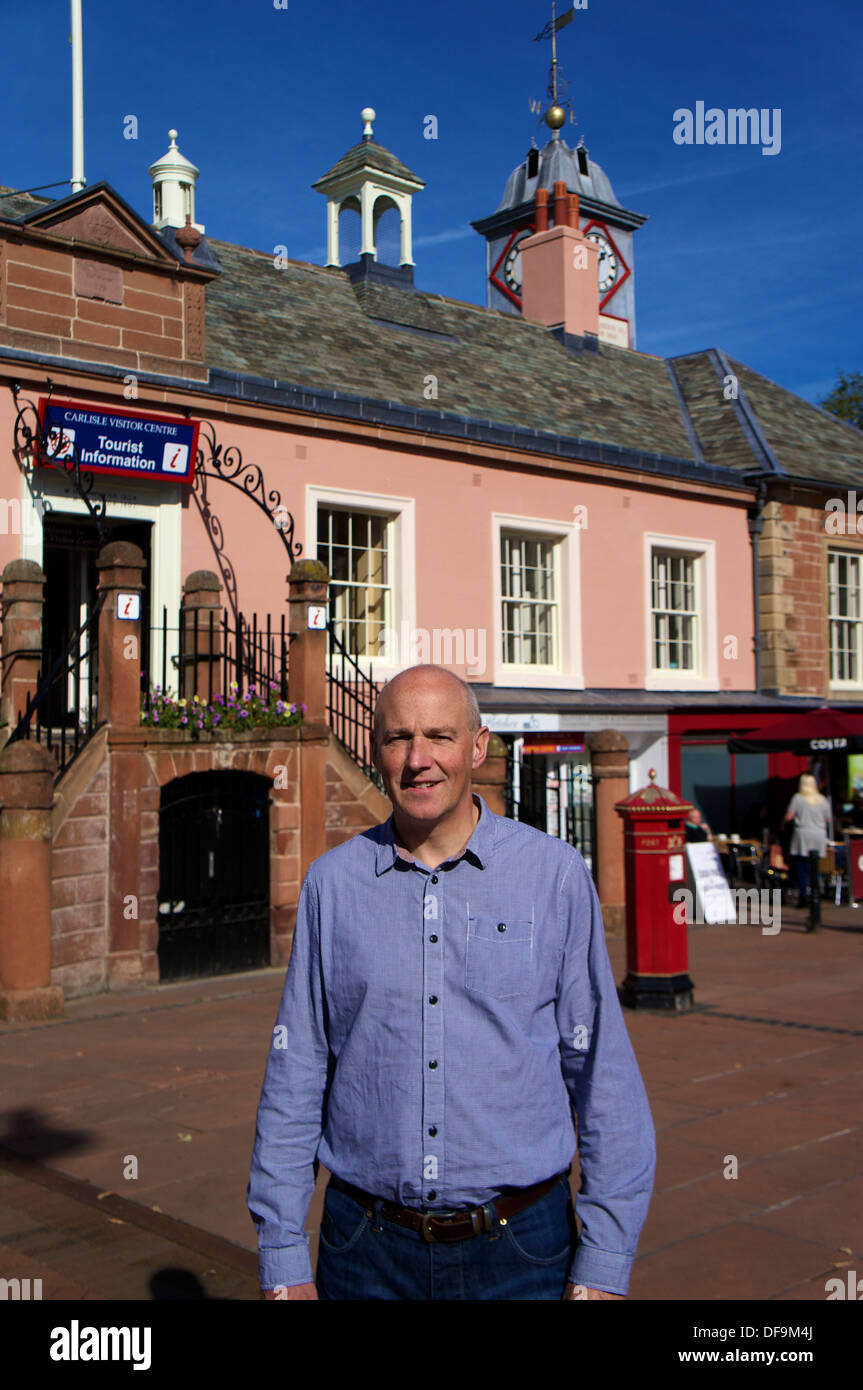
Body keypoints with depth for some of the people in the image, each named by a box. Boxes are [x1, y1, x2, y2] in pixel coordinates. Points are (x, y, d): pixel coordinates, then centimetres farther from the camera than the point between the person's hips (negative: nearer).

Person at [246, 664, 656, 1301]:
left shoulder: (556, 874, -5)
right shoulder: (332, 883, 0)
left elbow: (604, 1073, -4)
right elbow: (294, 1077, 3)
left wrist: (603, 1266, -6)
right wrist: (283, 1264, 2)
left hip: (521, 1249, -1)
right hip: (366, 1250, 2)